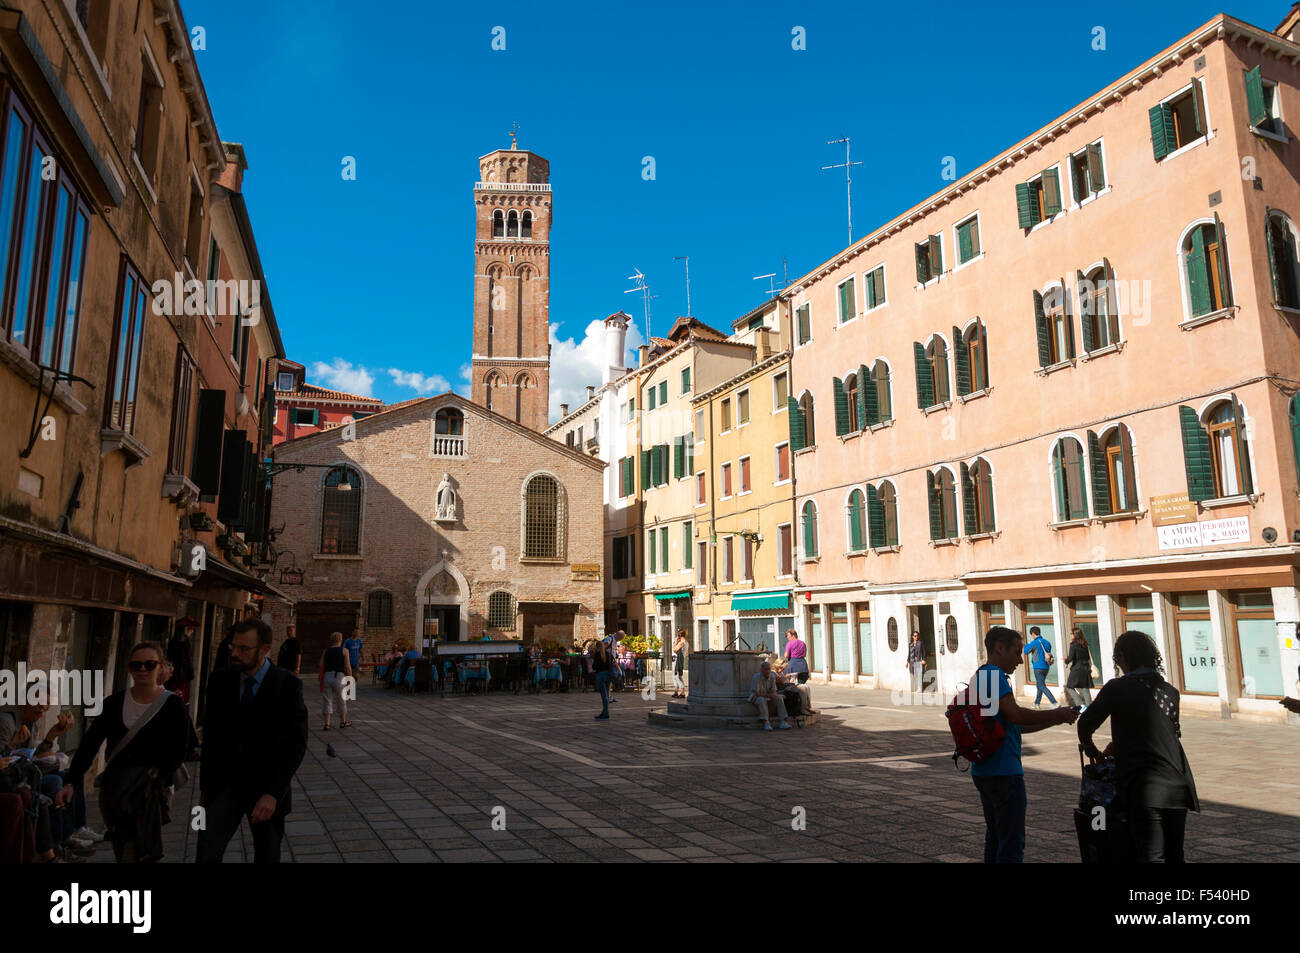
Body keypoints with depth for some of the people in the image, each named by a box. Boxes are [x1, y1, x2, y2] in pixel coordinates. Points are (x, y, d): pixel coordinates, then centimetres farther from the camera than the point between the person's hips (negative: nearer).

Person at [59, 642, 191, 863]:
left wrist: (158, 777, -19)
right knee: (123, 854, 8)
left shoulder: (172, 705, -3)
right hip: (114, 786, 3)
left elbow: (178, 751, -6)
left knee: (137, 855, -13)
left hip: (150, 787, -3)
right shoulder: (115, 703, 6)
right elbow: (90, 744, 4)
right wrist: (71, 782, -6)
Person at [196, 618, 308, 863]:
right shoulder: (219, 681, -2)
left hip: (267, 788, -2)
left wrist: (273, 793, -19)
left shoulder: (288, 686, -12)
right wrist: (205, 786, 8)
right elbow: (210, 737, 7)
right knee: (207, 855, -9)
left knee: (267, 857, 11)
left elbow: (297, 745, -13)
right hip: (224, 785, 2)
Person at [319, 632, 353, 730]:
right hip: (339, 676, -2)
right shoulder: (344, 651, 1)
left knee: (327, 701, 8)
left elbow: (321, 666, 5)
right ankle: (343, 722, 28)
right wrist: (350, 679, 4)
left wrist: (321, 680, 13)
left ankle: (327, 723, 0)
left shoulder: (326, 651, 9)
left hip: (327, 676, 2)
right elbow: (348, 667, -4)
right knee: (341, 701, 14)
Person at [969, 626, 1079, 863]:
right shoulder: (994, 675, -13)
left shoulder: (981, 676, 18)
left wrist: (1053, 720, 13)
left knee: (995, 838, 18)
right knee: (1012, 843, -4)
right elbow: (1015, 714, -24)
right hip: (1003, 772, -10)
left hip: (983, 771, 10)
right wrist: (1057, 715, -13)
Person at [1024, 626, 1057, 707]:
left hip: (1038, 667, -8)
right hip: (1046, 667, 8)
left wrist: (1028, 644, 17)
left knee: (1042, 686, -8)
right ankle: (1036, 703, 27)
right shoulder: (1047, 642, 8)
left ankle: (1054, 702, -19)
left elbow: (1026, 652, 0)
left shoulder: (1034, 643, -12)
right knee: (1039, 685, 19)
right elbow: (1049, 654, 16)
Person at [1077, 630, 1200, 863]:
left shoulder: (1117, 688, -6)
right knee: (1174, 855, 16)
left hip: (1146, 790, -6)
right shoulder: (1170, 691, 11)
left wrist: (1093, 752, 18)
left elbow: (1086, 724, -3)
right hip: (1178, 786, 6)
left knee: (1152, 857, -3)